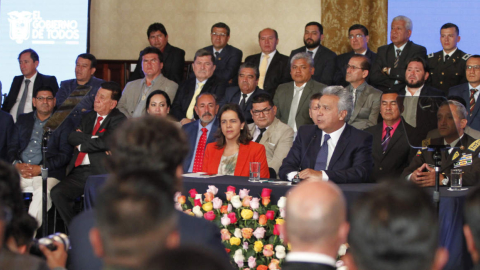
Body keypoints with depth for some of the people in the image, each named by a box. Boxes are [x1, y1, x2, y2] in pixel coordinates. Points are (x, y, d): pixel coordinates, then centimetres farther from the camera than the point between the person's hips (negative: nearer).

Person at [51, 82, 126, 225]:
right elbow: (72, 137, 7)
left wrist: (81, 145, 2)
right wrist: (93, 140, -6)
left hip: (100, 172, -6)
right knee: (57, 193, -17)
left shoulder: (118, 119, 2)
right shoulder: (88, 116, 22)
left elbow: (105, 142, -13)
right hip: (79, 172, 6)